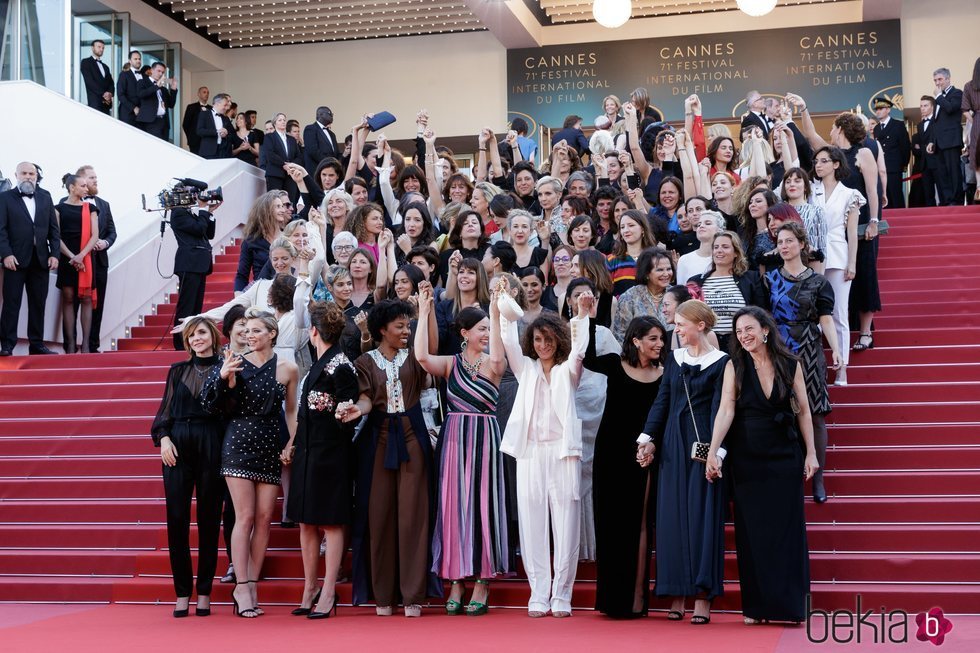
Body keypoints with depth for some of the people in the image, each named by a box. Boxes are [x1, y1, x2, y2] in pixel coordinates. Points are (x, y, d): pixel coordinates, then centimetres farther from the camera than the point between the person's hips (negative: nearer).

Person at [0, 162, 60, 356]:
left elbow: (53, 228, 11)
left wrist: (54, 254, 1)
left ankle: (37, 344, 13)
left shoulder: (45, 197, 14)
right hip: (16, 259, -3)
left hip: (41, 259, 4)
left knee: (38, 303, 7)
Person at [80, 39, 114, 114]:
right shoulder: (86, 62, 5)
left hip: (106, 103, 6)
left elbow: (111, 83, 16)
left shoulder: (105, 67, 26)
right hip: (95, 101, -6)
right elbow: (89, 81, -7)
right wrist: (103, 94, -14)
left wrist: (109, 93, -6)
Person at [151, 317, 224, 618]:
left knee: (209, 519, 1)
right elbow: (165, 409, 13)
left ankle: (204, 592, 9)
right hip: (177, 445, 2)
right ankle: (182, 593, 5)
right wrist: (163, 437, 0)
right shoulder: (178, 370, 16)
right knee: (177, 518, -2)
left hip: (212, 446, -2)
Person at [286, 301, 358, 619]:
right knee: (306, 522, 11)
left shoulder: (340, 365, -13)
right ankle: (309, 590, 20)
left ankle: (327, 594, 5)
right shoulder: (321, 363, 13)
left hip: (330, 453, -9)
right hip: (308, 450, 9)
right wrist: (295, 443, 19)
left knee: (330, 522, -2)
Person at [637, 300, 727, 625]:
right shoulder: (675, 357, 11)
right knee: (672, 516, 3)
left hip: (703, 444, -5)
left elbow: (719, 408, -9)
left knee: (702, 516, -4)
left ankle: (702, 597, -1)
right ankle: (677, 595, 8)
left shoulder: (720, 362, -3)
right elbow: (662, 400, 10)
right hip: (672, 444, 5)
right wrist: (648, 438, 0)